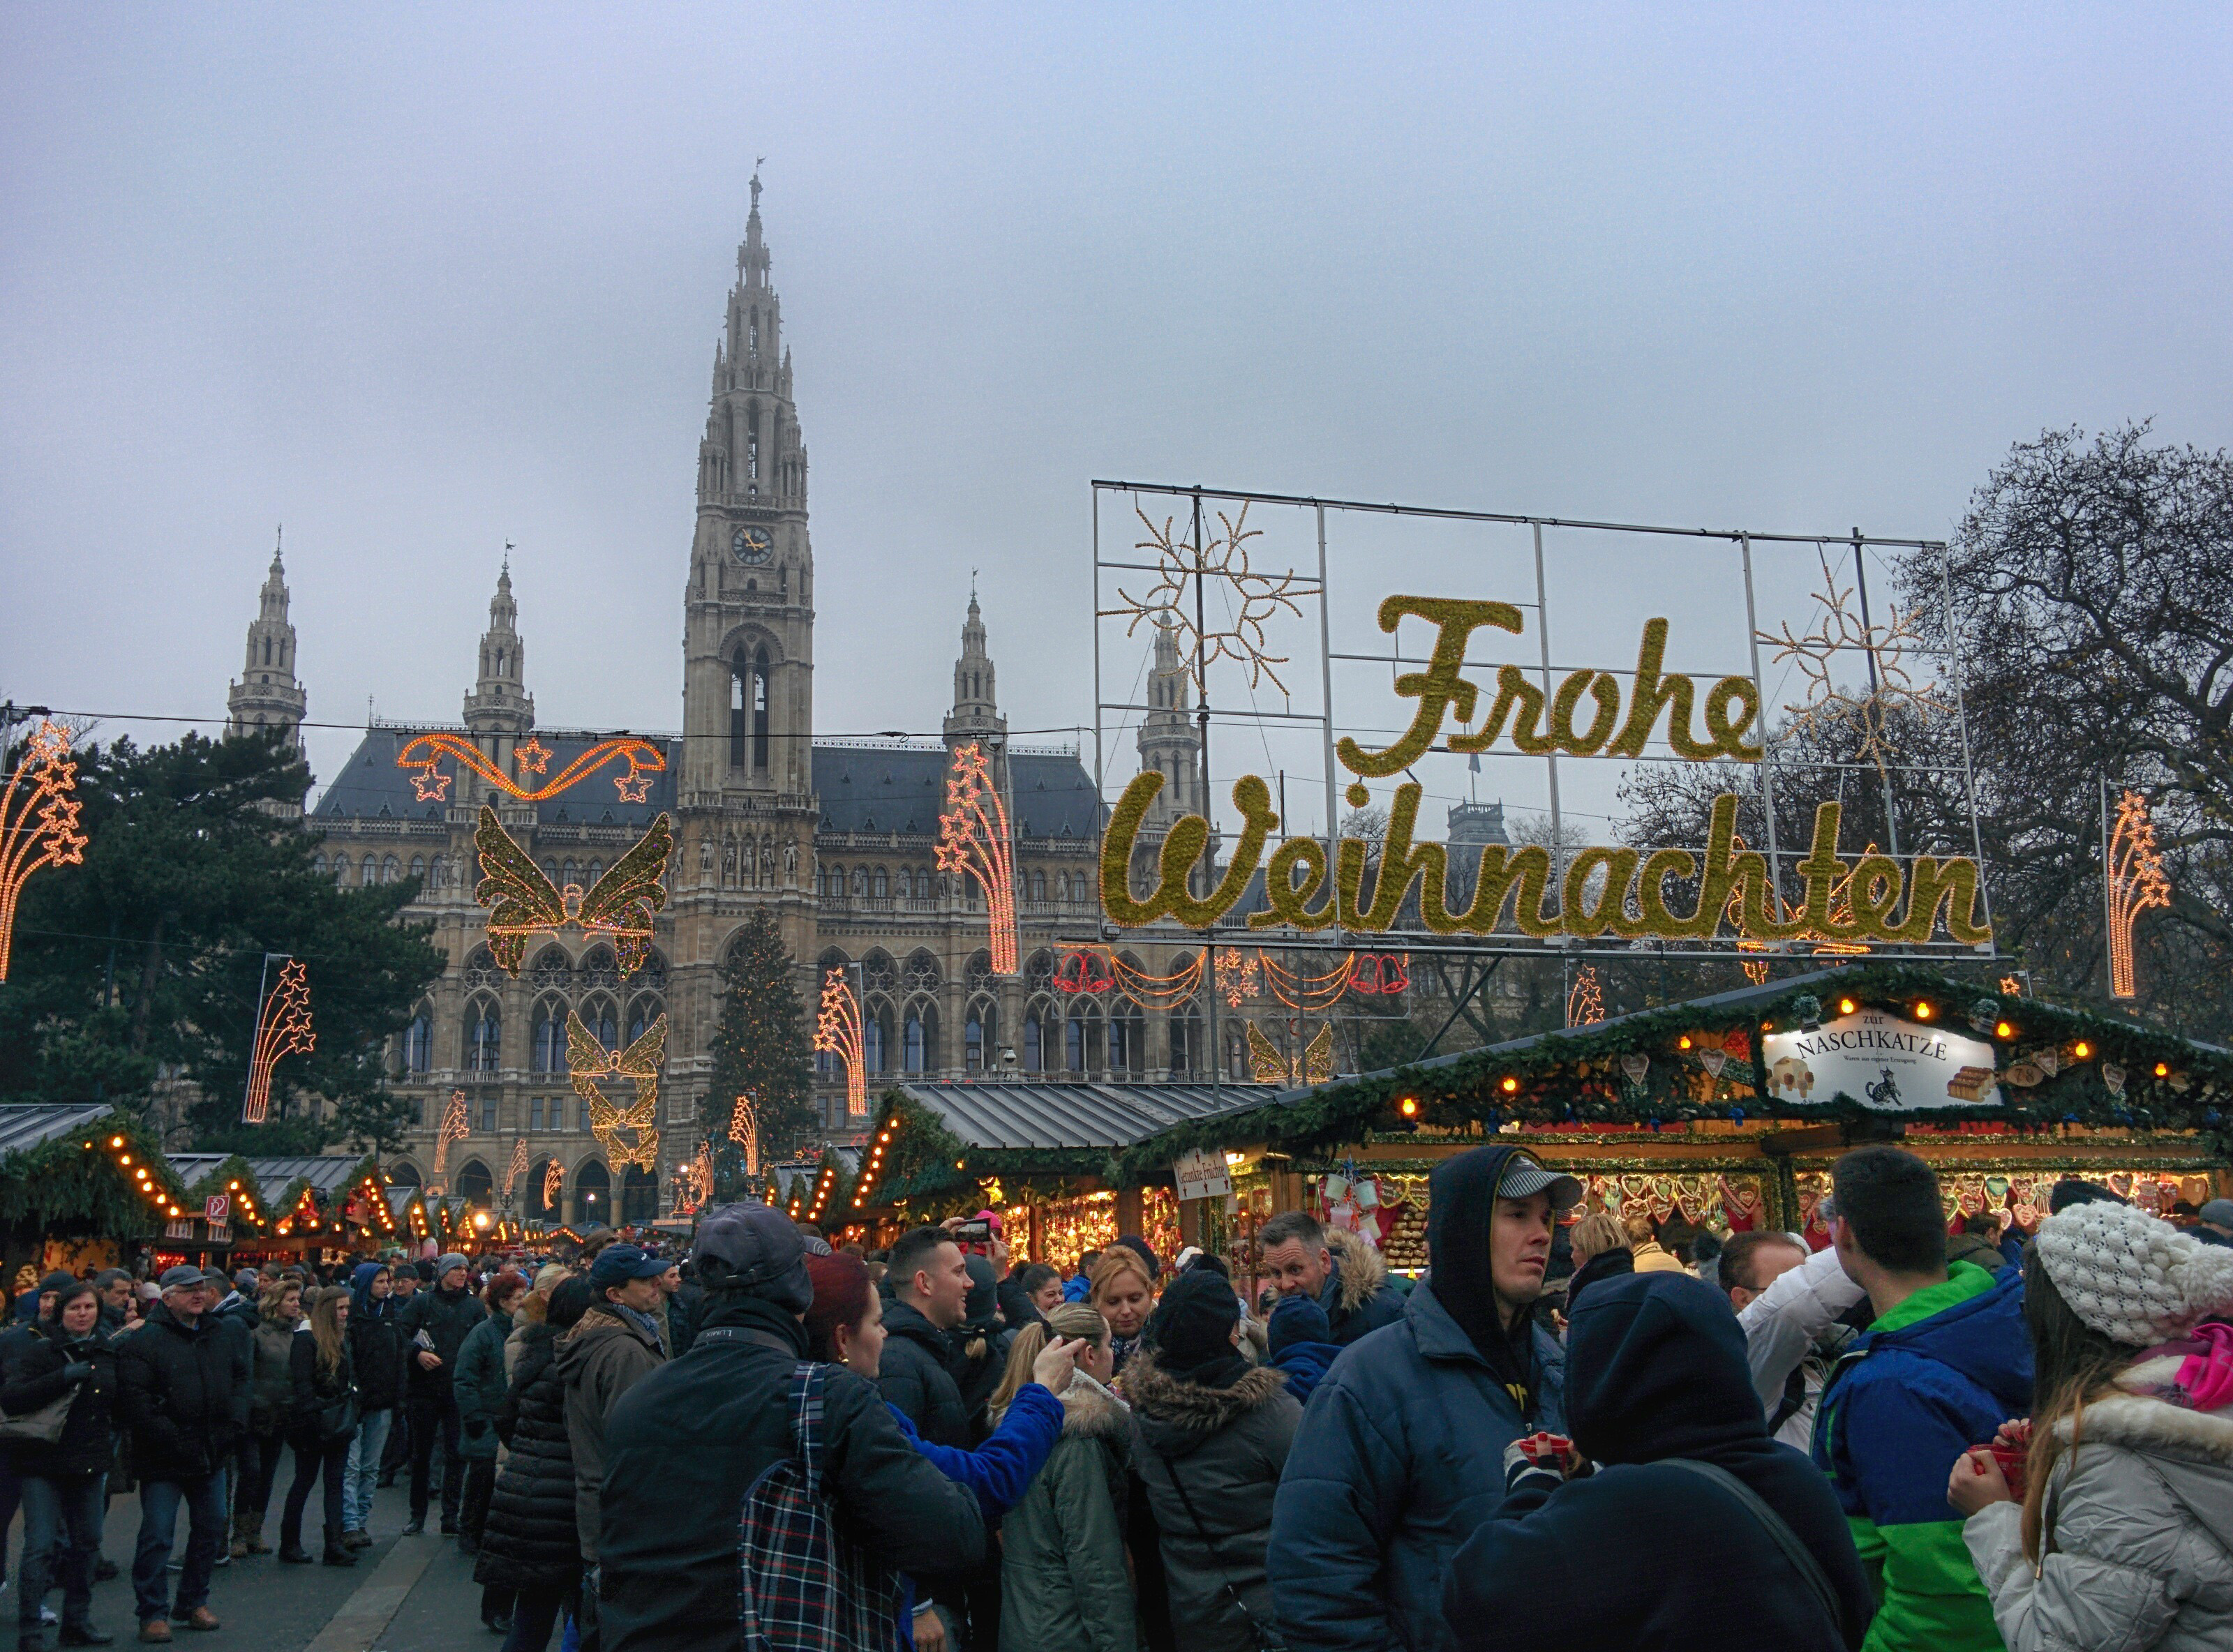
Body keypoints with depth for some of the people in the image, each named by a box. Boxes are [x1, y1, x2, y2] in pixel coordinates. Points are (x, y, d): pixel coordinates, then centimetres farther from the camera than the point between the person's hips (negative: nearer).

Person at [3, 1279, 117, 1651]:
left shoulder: (108, 1352, 7)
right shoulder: (40, 1351, -7)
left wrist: (111, 1439, 8)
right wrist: (64, 1377, -28)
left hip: (91, 1463, 5)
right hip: (44, 1463, -5)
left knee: (87, 1543, 11)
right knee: (41, 1546, -9)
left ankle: (77, 1622, 23)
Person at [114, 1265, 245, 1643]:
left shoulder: (219, 1339, 11)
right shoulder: (145, 1340, -10)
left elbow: (239, 1383, 16)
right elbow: (135, 1398, -18)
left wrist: (234, 1425, 0)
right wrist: (172, 1439, -21)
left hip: (211, 1455, 6)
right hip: (163, 1461, -6)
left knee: (211, 1528, 13)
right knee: (157, 1536, -3)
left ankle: (193, 1602, 28)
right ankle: (153, 1614, 10)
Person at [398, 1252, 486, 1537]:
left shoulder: (474, 1305, 6)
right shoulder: (422, 1302, 1)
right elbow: (399, 1332, -5)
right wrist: (417, 1353, -17)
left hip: (459, 1391, 1)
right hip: (425, 1388, -1)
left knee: (457, 1454, 1)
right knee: (421, 1452, 9)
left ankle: (451, 1517, 9)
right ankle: (417, 1516, 21)